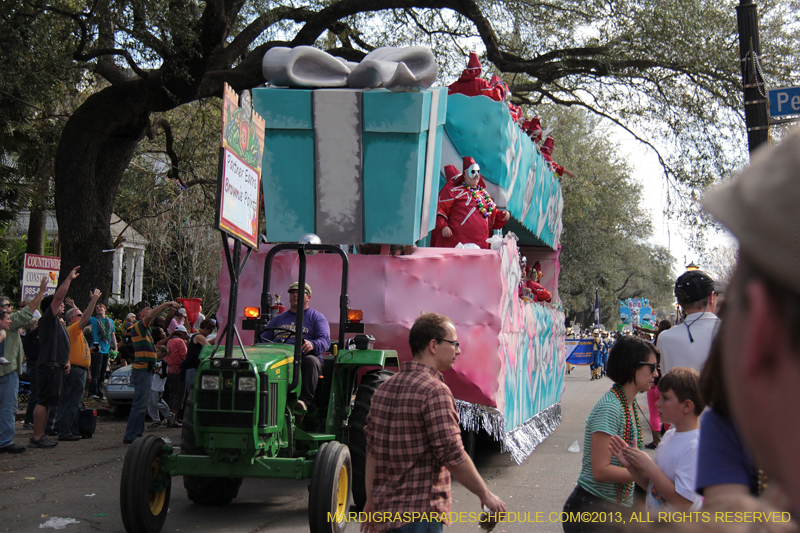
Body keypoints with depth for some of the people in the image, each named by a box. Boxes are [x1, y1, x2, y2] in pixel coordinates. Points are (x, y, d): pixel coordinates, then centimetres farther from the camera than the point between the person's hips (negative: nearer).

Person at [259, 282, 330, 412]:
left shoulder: (316, 317, 17)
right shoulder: (278, 319, 32)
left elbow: (325, 340, 0)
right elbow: (263, 339, 28)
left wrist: (312, 345, -24)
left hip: (303, 358, -3)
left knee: (311, 361, -39)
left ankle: (305, 400, -42)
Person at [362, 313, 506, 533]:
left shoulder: (385, 388, 9)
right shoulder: (435, 391, -16)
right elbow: (453, 455, -19)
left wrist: (371, 499, 19)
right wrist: (486, 495, -8)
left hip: (386, 508, 8)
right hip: (420, 513, -8)